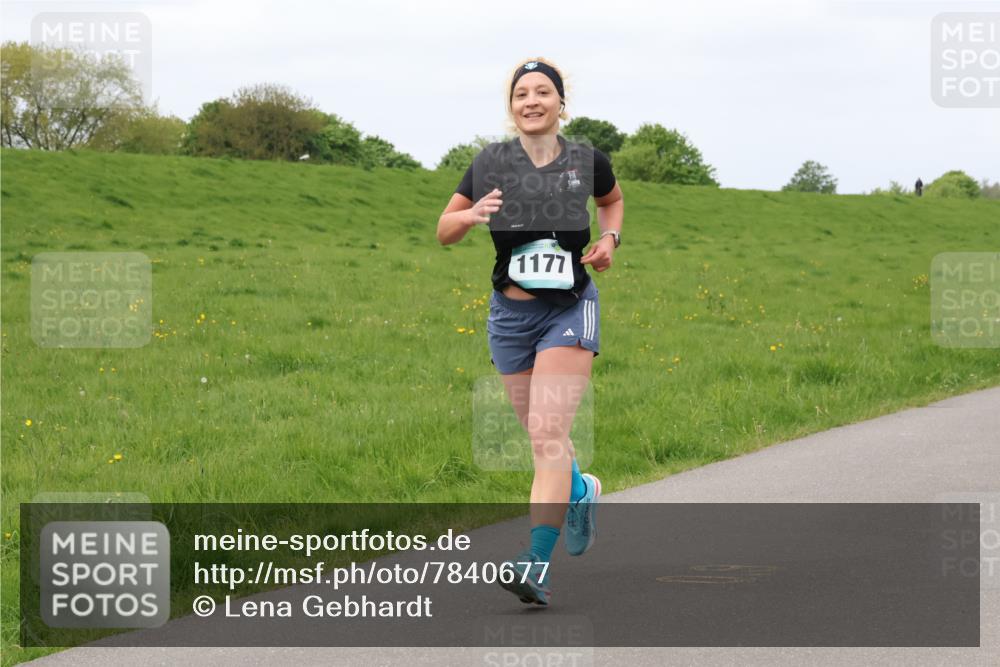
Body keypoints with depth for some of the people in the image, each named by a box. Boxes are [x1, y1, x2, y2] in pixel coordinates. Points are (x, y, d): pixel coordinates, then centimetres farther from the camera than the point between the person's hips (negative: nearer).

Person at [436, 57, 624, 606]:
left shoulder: (586, 162, -2)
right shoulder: (491, 163, -3)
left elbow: (612, 200, 21)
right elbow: (444, 232, 2)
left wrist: (610, 238, 1)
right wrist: (471, 215, -20)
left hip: (570, 312, -2)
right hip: (512, 315, 3)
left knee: (547, 436, -17)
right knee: (544, 439, 13)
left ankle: (537, 564, -23)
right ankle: (580, 491, 48)